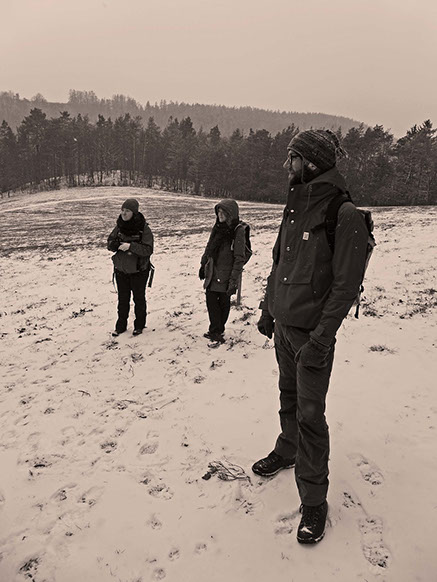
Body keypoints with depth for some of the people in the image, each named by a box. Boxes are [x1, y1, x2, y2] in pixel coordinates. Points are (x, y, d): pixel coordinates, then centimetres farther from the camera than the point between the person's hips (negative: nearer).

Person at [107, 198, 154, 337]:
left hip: (139, 270, -4)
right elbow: (110, 243, 5)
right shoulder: (119, 226, -2)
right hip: (121, 269, 4)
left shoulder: (144, 229, -17)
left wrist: (131, 246, -32)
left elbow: (148, 250, -21)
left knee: (139, 298, 12)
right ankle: (121, 325, 29)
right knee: (123, 298, 14)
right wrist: (116, 244, -19)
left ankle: (139, 325, 29)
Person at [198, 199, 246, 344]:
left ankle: (217, 330, 24)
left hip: (226, 276, -5)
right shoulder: (217, 227, 7)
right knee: (211, 300, 5)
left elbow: (239, 258, -14)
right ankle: (215, 330, 18)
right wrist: (203, 265, 17)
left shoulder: (238, 230, -12)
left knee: (224, 302, 7)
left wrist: (233, 280, -18)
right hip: (212, 274, 5)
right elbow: (208, 247, 18)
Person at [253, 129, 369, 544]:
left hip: (312, 332, -7)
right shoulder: (293, 209, 8)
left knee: (310, 415, 0)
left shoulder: (344, 217, -16)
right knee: (289, 397, 22)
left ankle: (314, 501, 17)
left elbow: (346, 285, -18)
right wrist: (267, 309, 15)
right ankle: (287, 451, 46)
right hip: (283, 325, 7)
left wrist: (320, 339, -20)